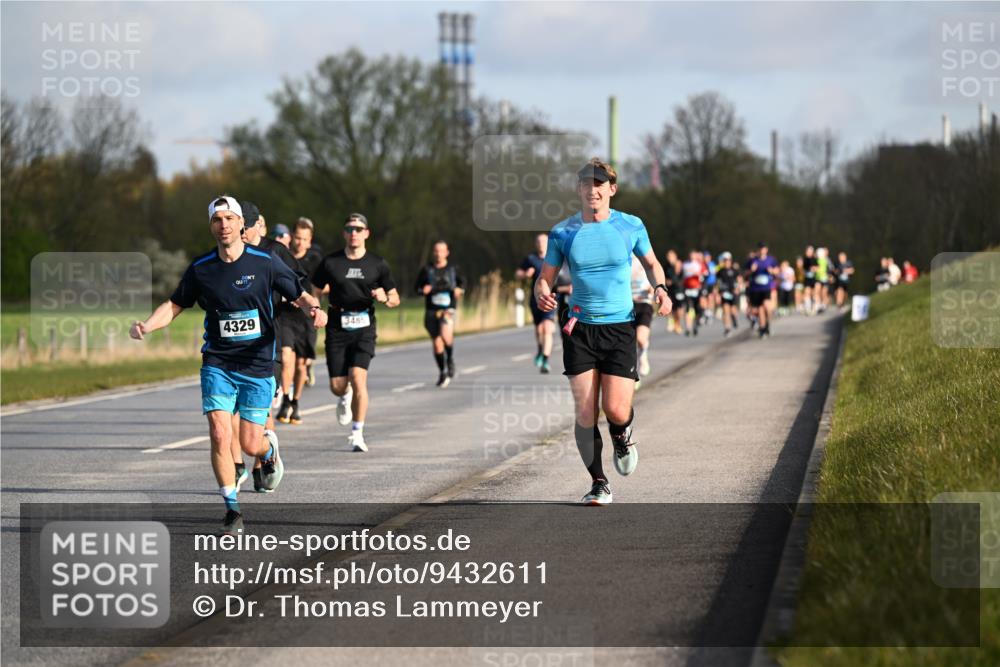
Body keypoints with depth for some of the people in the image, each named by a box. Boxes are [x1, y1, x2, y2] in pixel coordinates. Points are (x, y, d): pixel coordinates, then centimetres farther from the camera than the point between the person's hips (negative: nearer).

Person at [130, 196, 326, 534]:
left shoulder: (265, 263, -5)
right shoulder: (201, 268, 1)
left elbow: (299, 295, 3)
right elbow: (175, 305, 12)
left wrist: (315, 309, -19)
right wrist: (147, 326, -5)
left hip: (258, 366, -1)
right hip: (217, 364, 1)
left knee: (250, 444, -2)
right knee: (220, 435, -14)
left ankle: (268, 453, 38)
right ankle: (232, 509, 0)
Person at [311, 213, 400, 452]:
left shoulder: (377, 264, 4)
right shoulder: (330, 262, 2)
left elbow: (395, 299, 10)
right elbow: (315, 293, 12)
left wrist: (385, 298, -13)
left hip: (364, 328, -1)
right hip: (337, 328, 1)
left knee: (358, 379, -17)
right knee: (337, 386, -1)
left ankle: (357, 433, -6)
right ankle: (345, 397, 38)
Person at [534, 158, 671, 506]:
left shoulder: (631, 226, 2)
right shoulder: (562, 233, 1)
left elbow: (651, 262, 18)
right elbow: (545, 278, 7)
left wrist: (659, 288, -3)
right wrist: (542, 294, -17)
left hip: (620, 325, -1)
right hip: (579, 328, 1)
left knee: (616, 410, -11)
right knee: (585, 413, -5)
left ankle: (622, 436, 26)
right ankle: (598, 483, 10)